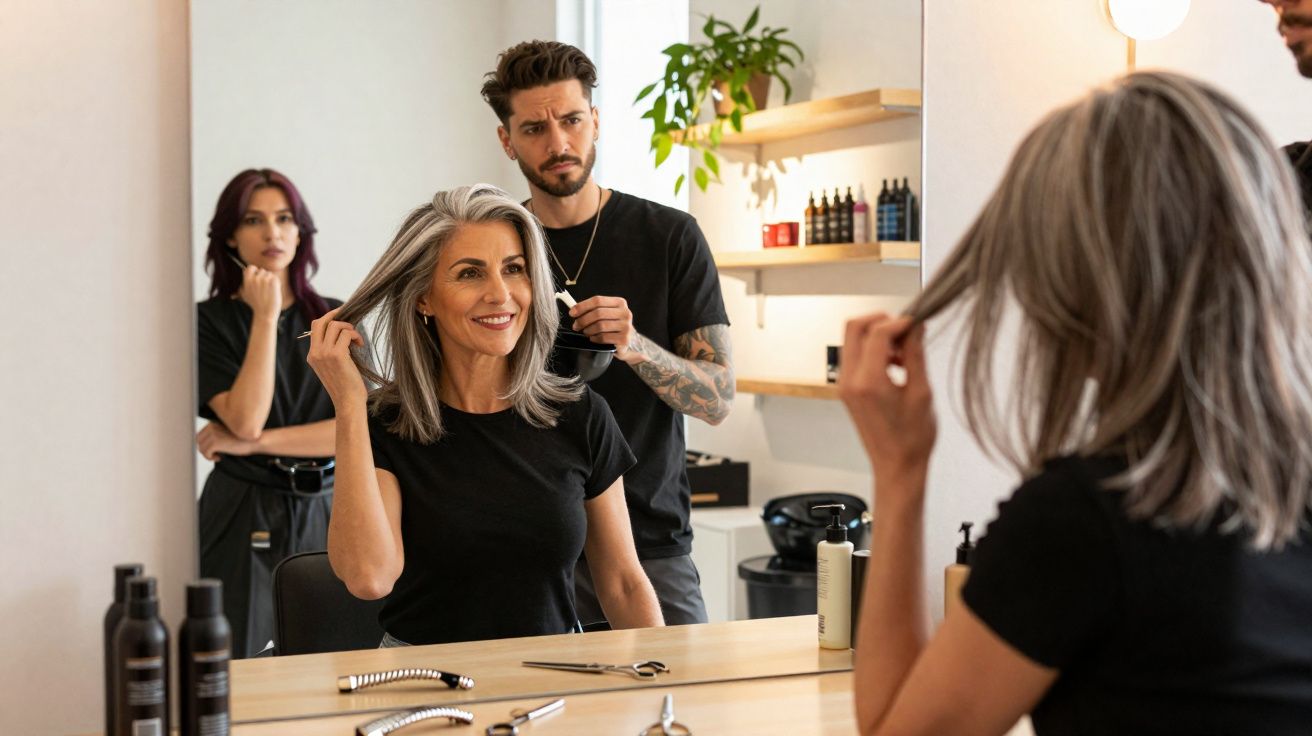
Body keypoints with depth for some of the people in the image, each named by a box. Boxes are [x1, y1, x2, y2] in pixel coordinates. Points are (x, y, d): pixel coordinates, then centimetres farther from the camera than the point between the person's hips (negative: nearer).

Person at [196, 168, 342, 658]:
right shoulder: (209, 321, 1)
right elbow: (245, 417, -13)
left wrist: (255, 442, -9)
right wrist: (266, 316, -10)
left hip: (323, 513, 2)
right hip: (243, 520, -2)